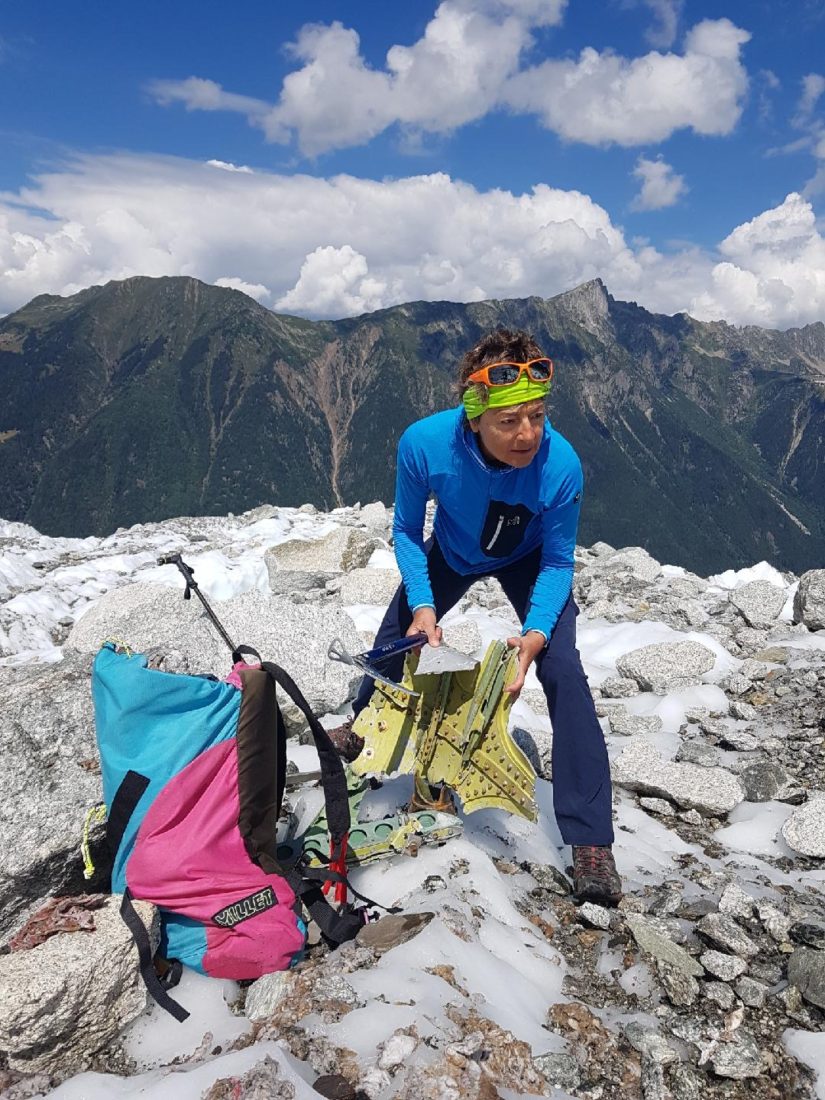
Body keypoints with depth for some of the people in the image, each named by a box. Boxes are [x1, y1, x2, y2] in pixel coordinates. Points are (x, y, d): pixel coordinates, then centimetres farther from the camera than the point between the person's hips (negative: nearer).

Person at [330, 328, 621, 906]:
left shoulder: (561, 465, -38)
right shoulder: (424, 444, -36)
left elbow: (557, 562, -22)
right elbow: (407, 531, -17)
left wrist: (536, 633, -38)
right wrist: (421, 605, -30)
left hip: (528, 560, -2)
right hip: (452, 554, 2)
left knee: (563, 672, -20)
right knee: (396, 642, 15)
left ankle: (591, 844, -11)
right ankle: (361, 727, 51)